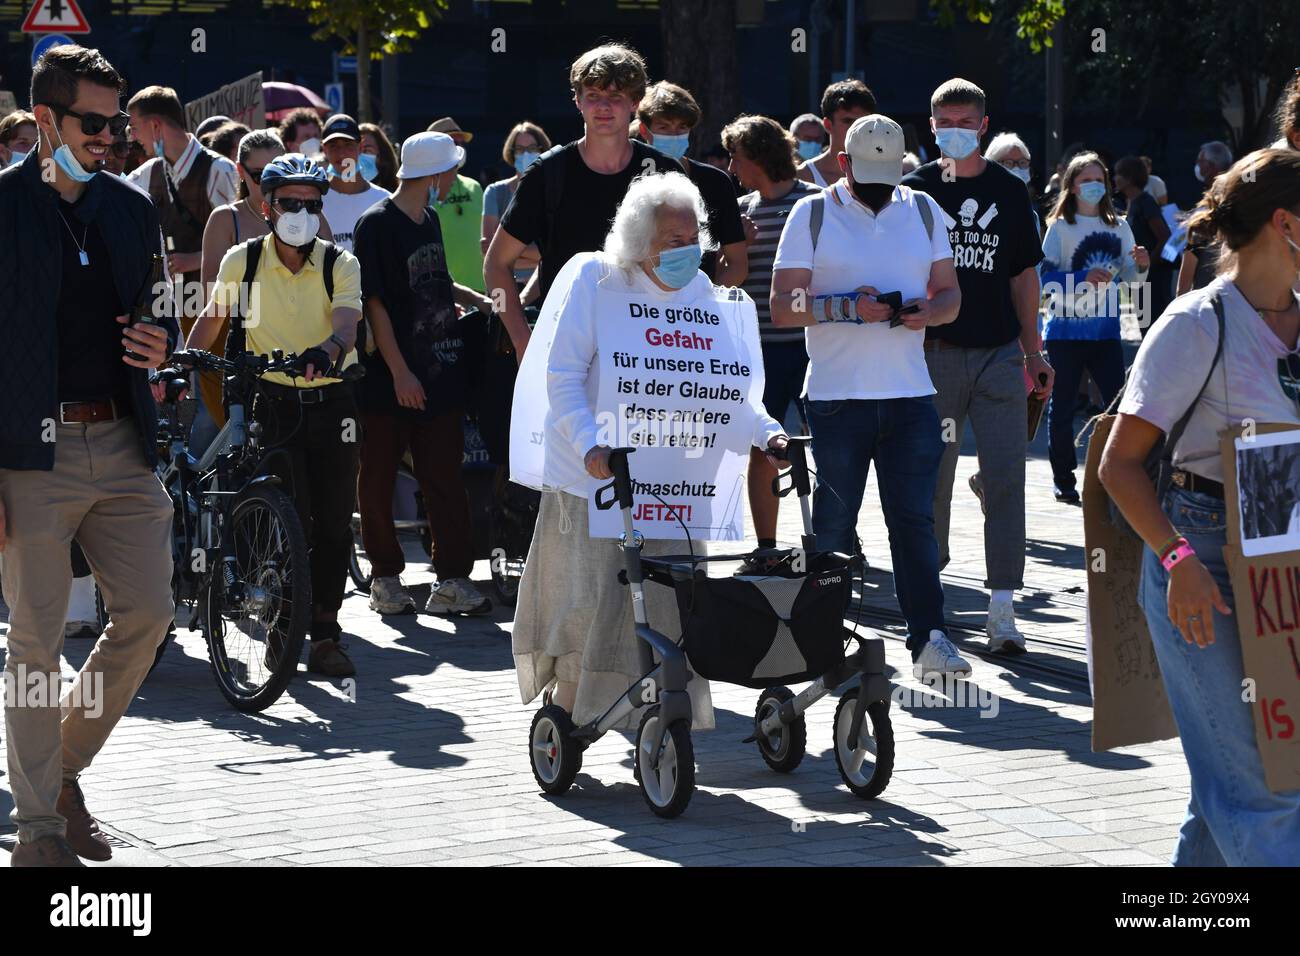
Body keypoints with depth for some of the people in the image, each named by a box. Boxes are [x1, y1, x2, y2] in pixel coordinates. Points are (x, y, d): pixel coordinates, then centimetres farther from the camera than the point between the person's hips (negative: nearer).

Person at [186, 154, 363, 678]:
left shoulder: (341, 265, -3)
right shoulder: (243, 260, -1)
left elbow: (347, 324, -20)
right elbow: (212, 317, 13)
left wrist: (328, 350, -42)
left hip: (331, 401, 1)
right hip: (273, 400, -1)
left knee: (334, 521, 2)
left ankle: (325, 631, 13)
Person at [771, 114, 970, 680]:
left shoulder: (923, 211, 12)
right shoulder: (812, 215, 2)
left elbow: (950, 293, 15)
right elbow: (782, 308, -3)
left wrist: (930, 310, -8)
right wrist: (847, 307, -18)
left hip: (910, 395, 2)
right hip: (836, 397, -2)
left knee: (915, 517, -2)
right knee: (833, 522, 3)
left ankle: (929, 638, -3)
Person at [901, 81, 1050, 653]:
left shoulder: (1009, 192, 10)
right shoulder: (916, 189, 4)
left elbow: (1023, 274, 14)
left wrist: (1033, 351, 12)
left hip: (999, 353, 1)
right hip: (934, 353, -1)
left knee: (1005, 478, -6)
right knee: (931, 476, 5)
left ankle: (1002, 608, -7)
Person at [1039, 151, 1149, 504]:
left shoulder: (1118, 227, 10)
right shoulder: (1059, 227, -2)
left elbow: (1130, 276, 15)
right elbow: (1045, 280, -10)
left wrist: (1141, 266, -7)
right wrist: (1084, 279, -22)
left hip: (1105, 329, 3)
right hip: (1065, 329, -3)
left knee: (1116, 402, -2)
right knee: (1062, 406, 2)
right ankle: (1063, 480, 10)